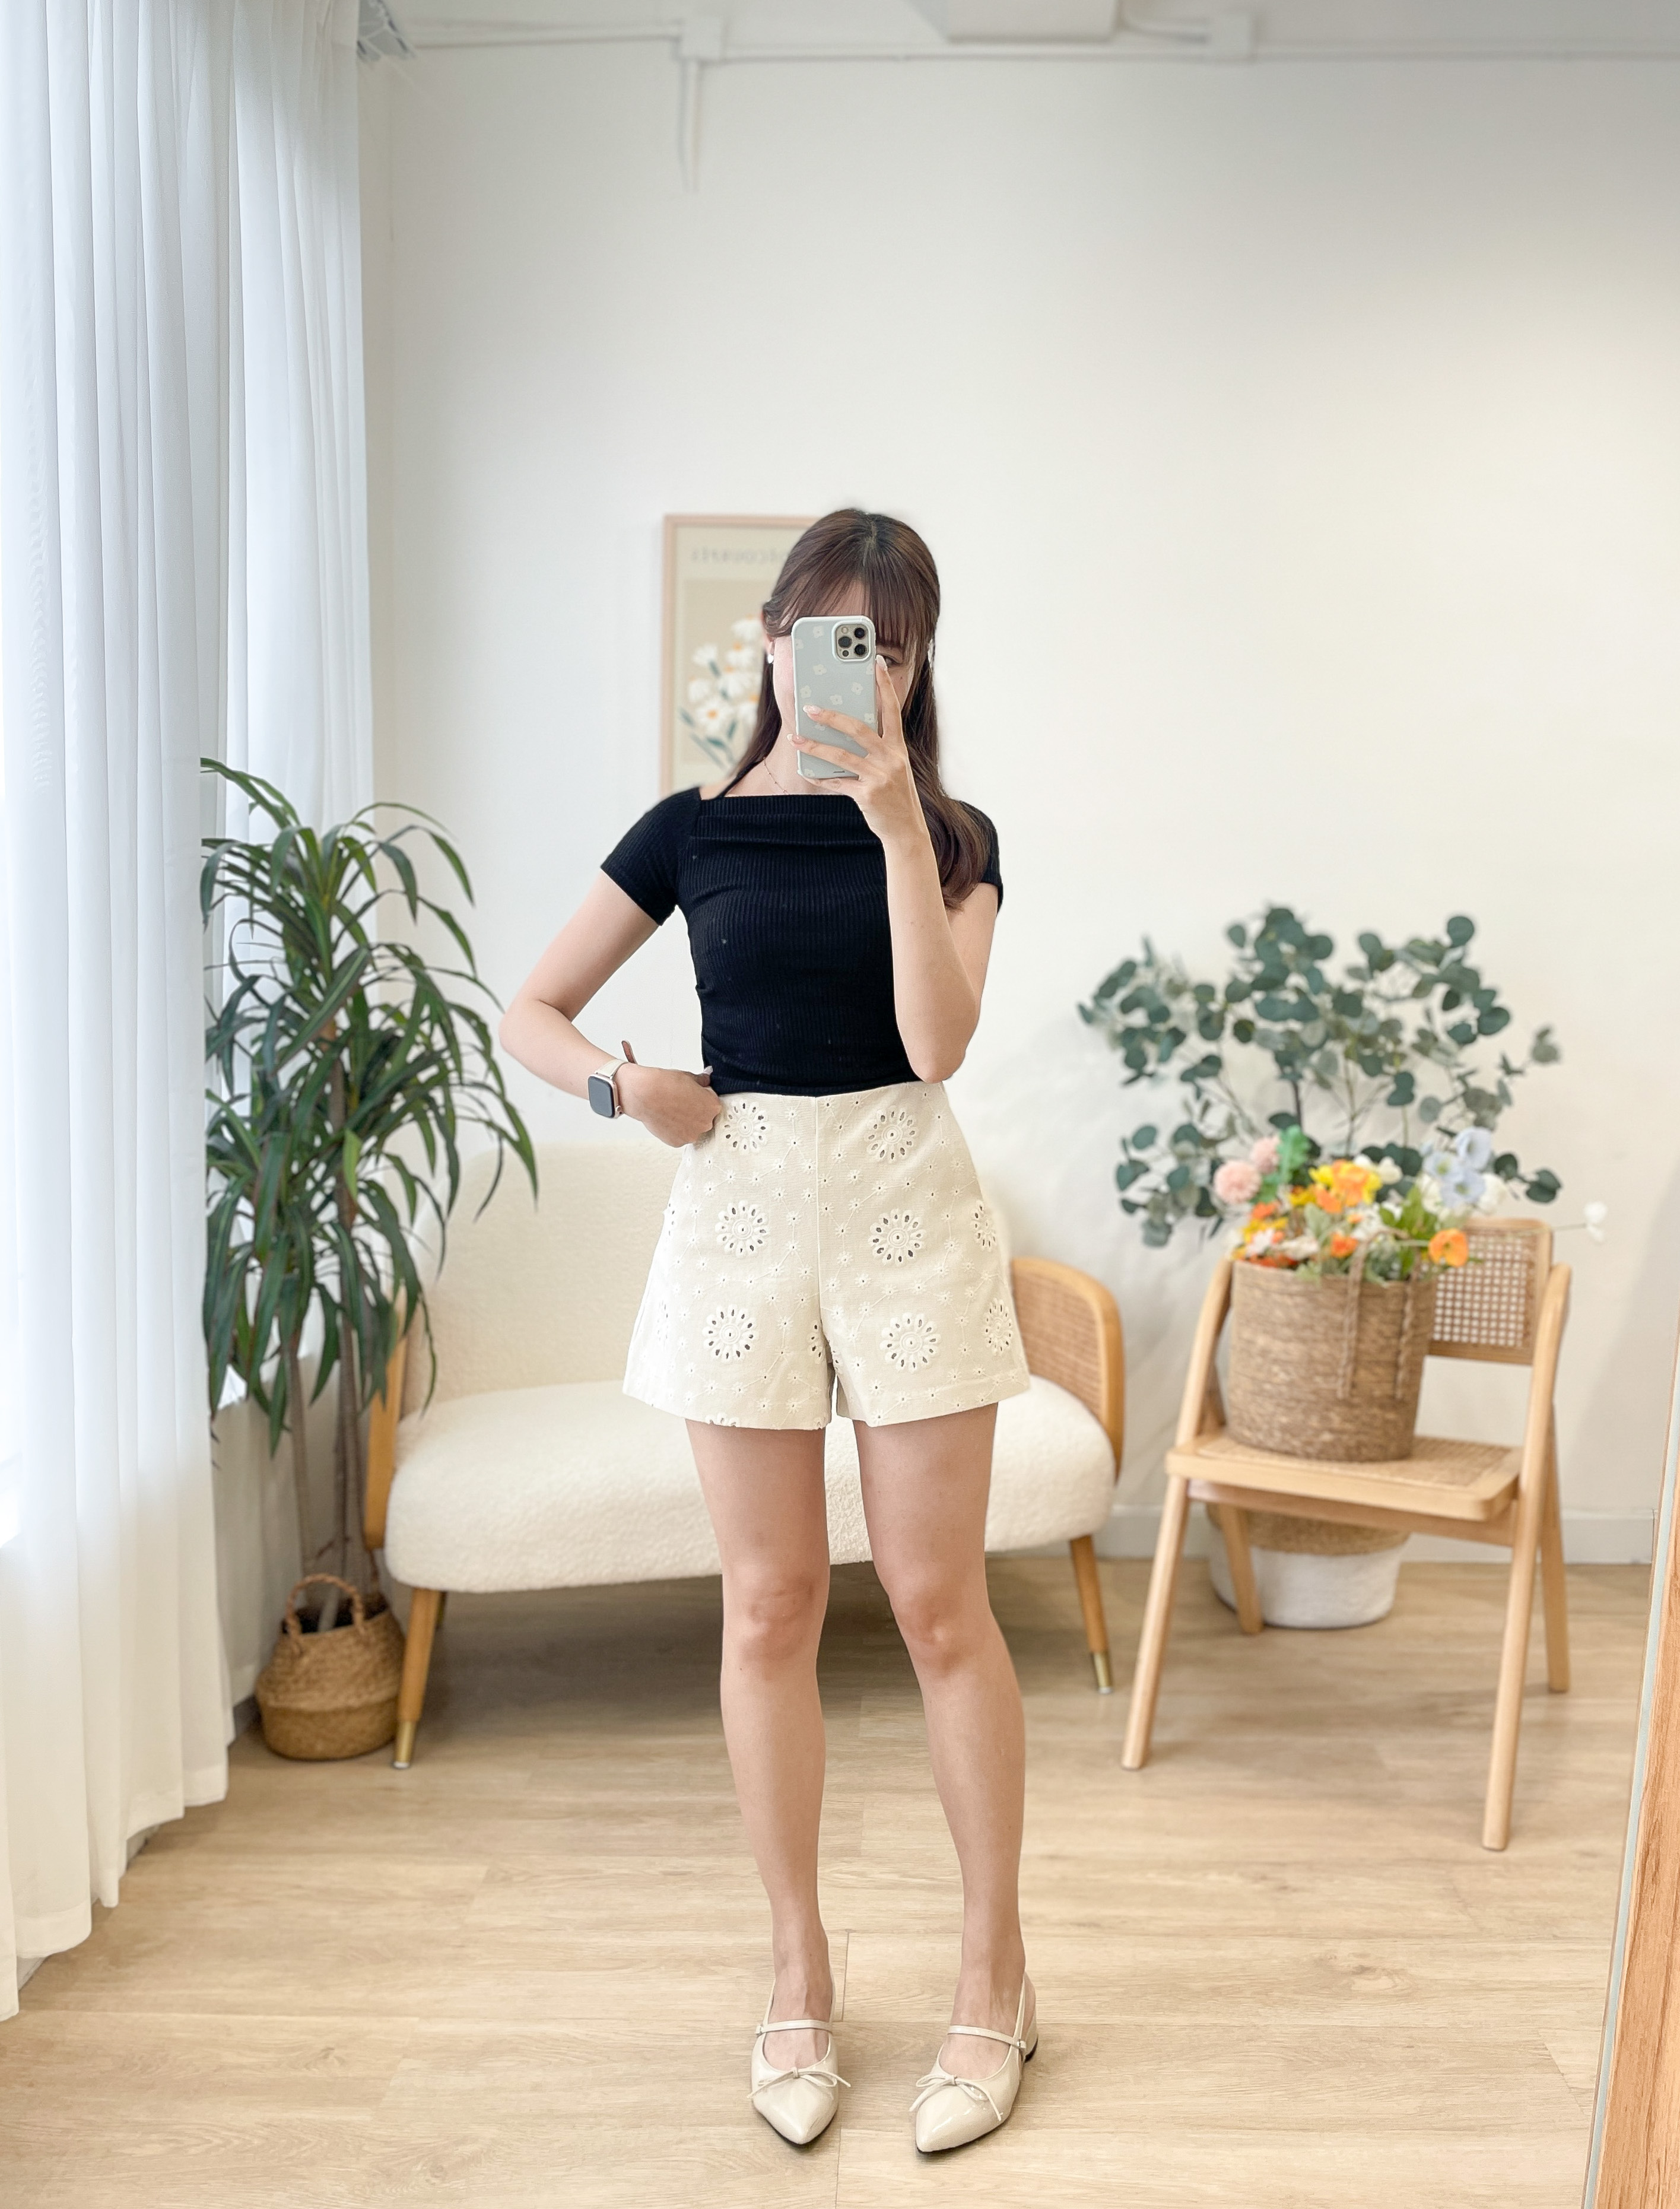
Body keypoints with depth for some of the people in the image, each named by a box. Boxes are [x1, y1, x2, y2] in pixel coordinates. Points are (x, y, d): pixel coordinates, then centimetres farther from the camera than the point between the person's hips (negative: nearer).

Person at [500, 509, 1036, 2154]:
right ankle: (799, 1970, 25)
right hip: (741, 1204, 1)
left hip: (904, 1207, -1)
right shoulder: (695, 828, 5)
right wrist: (622, 1085, -11)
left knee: (939, 1600, 3)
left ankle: (995, 1972, 21)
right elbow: (530, 1013, 9)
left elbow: (935, 1040, -14)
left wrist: (895, 819, -17)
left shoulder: (949, 835, 3)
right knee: (770, 1603, 7)